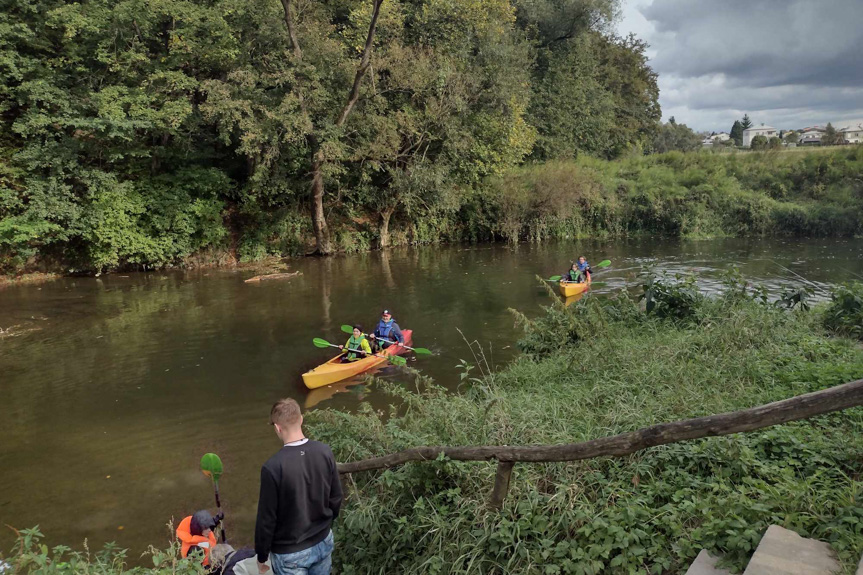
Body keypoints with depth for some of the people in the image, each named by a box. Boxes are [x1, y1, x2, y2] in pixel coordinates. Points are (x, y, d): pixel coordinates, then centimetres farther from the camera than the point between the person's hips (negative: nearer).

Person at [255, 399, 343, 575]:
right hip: (324, 542, 4)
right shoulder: (325, 452, -13)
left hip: (290, 553, -4)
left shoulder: (273, 467, -26)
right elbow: (336, 497, 0)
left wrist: (261, 556, -1)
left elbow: (266, 518, -17)